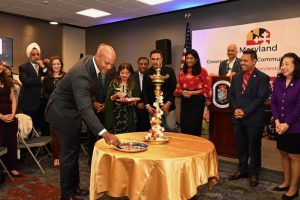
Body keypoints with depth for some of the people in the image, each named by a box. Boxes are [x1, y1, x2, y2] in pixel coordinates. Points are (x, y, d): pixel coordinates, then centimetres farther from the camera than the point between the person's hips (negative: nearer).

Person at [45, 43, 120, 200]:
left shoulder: (90, 61, -7)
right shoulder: (81, 74, -35)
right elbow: (85, 109, -45)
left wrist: (93, 101, 7)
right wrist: (104, 133, -53)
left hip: (72, 109, 9)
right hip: (63, 111, -9)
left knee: (74, 150, 17)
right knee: (69, 152, -2)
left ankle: (74, 187, 32)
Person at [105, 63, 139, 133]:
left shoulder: (133, 85, 4)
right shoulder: (114, 83, 2)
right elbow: (107, 100, -2)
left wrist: (132, 102, -16)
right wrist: (115, 96, -18)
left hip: (129, 117, 1)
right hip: (115, 116, 0)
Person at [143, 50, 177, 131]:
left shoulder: (170, 71, 2)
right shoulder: (147, 73, 6)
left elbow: (174, 89, 0)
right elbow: (144, 91, 6)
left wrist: (168, 103, -8)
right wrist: (147, 106, -4)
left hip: (168, 106, -1)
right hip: (153, 108, 1)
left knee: (171, 128, -5)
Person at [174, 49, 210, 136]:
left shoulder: (202, 71, -3)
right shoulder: (182, 72, 11)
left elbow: (207, 89, -7)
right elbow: (178, 88, 14)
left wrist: (192, 93, -15)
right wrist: (182, 92, -8)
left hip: (197, 101, -4)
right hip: (185, 101, 4)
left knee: (195, 127, 0)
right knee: (184, 126, 4)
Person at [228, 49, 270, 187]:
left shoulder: (262, 78, -6)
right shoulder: (236, 77, 12)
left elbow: (260, 98, -14)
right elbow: (231, 95, 9)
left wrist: (245, 112, -17)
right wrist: (235, 109, -8)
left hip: (254, 119, -5)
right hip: (238, 118, 5)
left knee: (254, 147, 8)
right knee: (241, 147, 14)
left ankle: (253, 173, 23)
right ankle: (242, 170, 30)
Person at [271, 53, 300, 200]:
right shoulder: (278, 81, 4)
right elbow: (273, 102, 2)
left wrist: (287, 124, -15)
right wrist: (277, 121, -8)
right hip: (280, 125, 5)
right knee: (283, 154, 15)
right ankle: (286, 182, 31)